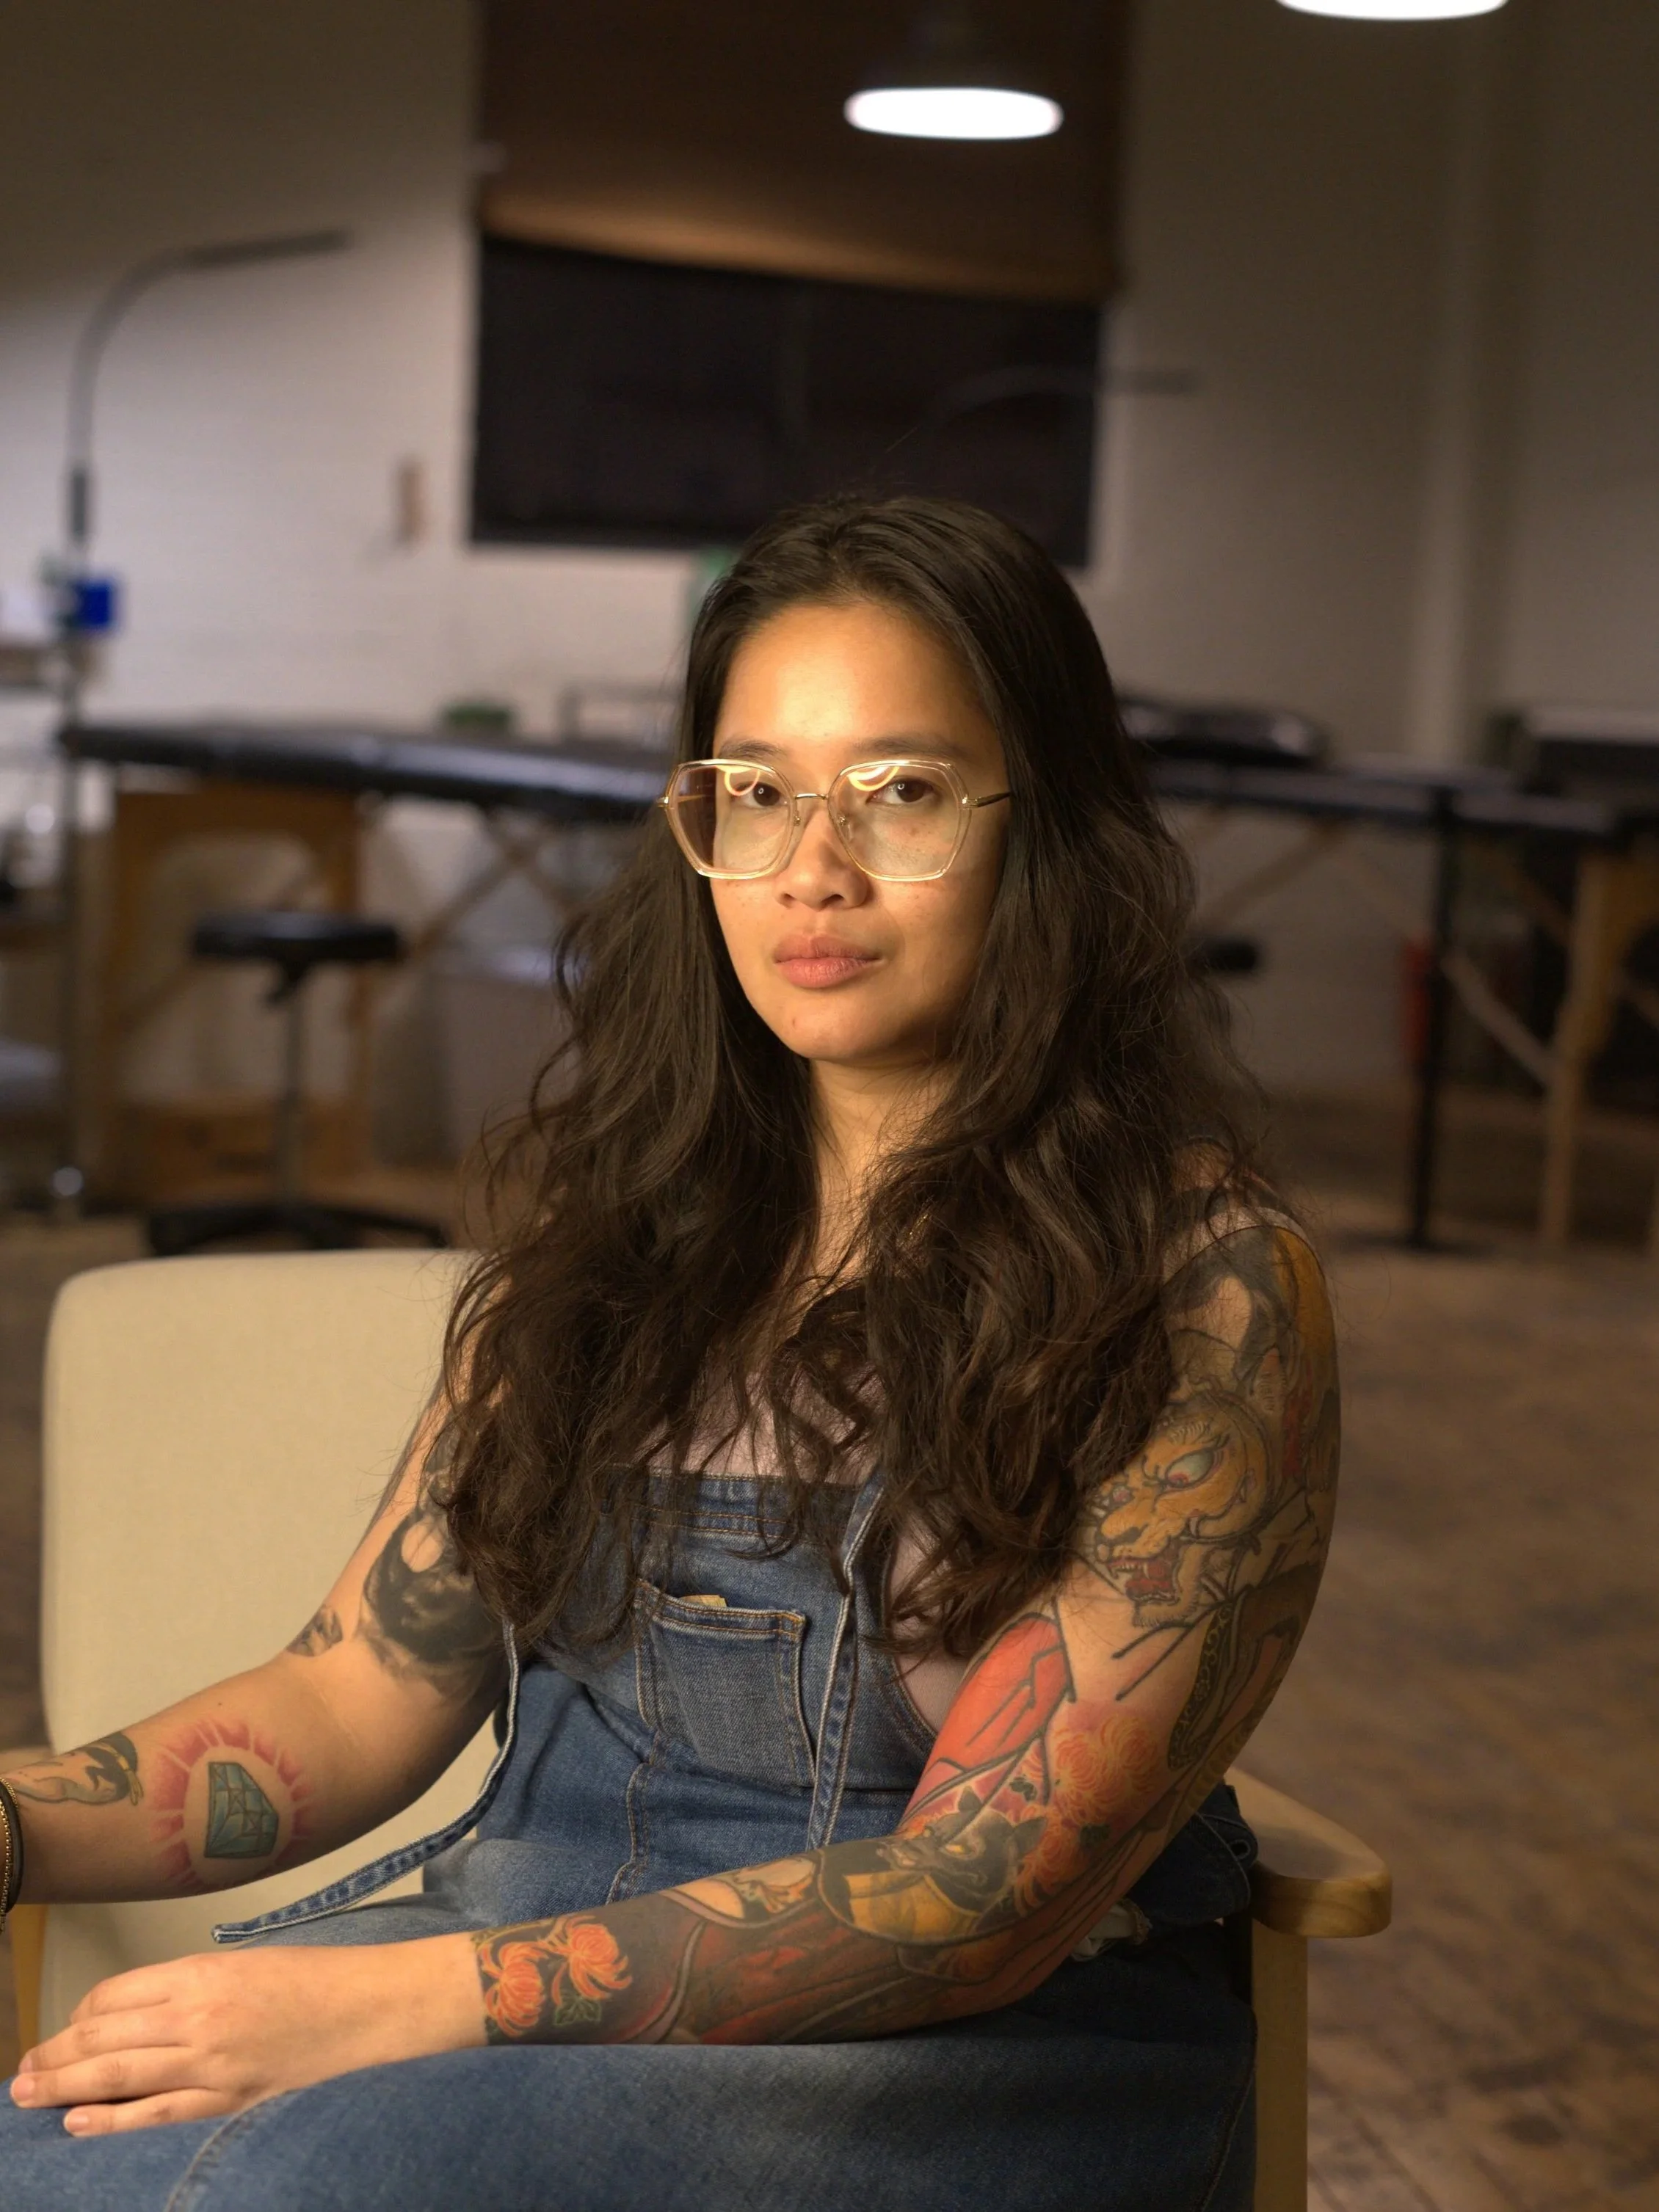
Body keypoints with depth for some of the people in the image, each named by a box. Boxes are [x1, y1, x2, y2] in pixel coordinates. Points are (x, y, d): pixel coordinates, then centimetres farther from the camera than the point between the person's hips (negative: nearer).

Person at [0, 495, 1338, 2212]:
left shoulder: (1205, 1290, -8)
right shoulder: (630, 1218, 10)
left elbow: (995, 1892, -15)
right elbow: (363, 1691, 9)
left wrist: (417, 1999, -23)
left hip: (982, 2052, -5)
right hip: (539, 1934, 5)